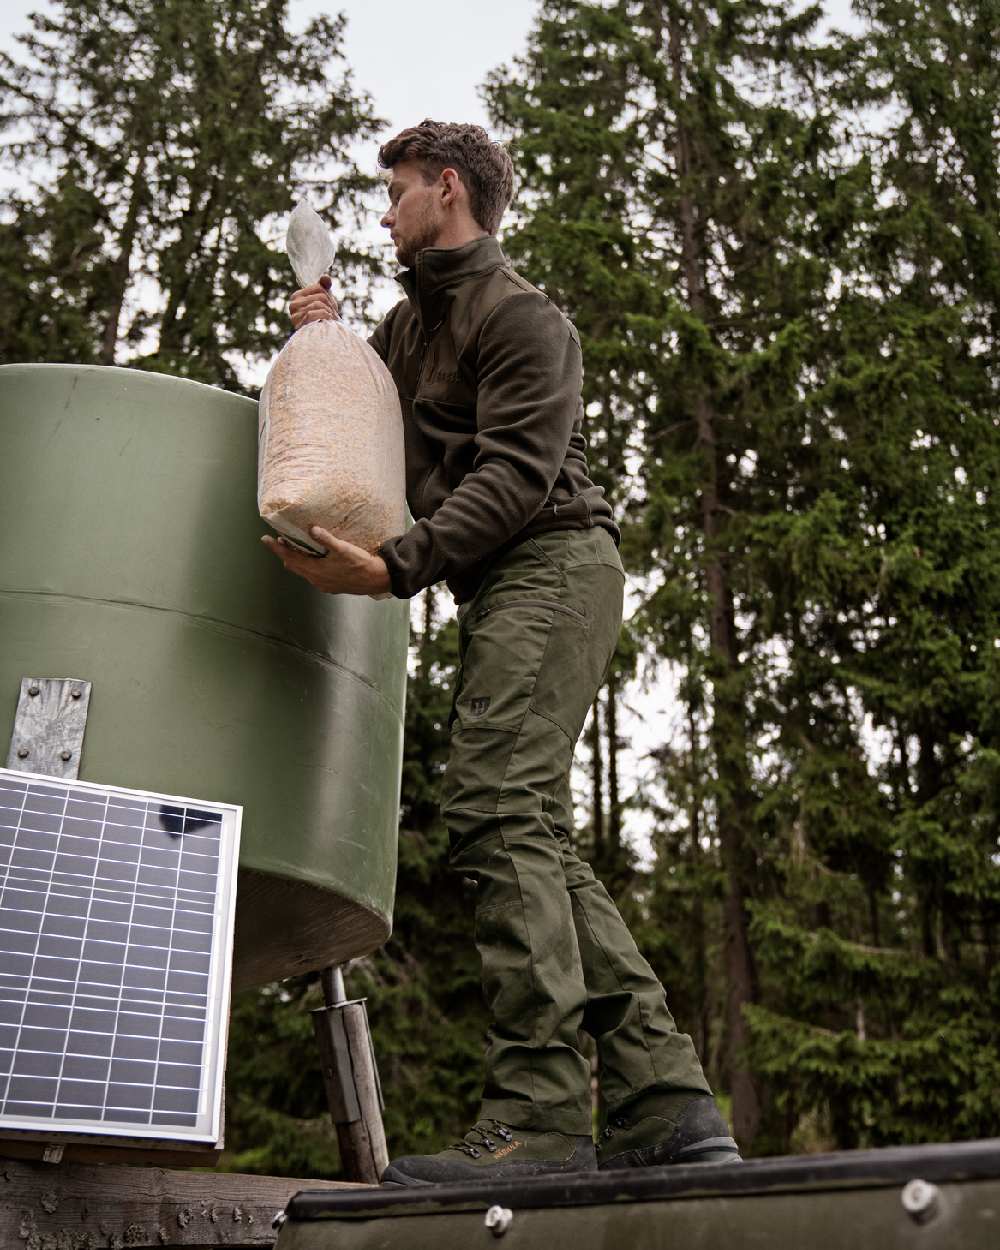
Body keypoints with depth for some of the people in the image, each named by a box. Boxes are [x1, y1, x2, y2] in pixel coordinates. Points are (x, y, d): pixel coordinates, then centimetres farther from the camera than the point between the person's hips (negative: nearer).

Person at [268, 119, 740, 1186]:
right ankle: (665, 1101, -1)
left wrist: (396, 567, -27)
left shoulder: (519, 315, -2)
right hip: (501, 587, 9)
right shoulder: (410, 320, 27)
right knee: (532, 838, 1)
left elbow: (517, 470, -15)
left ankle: (538, 1117, -23)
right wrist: (320, 340, 17)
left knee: (495, 808, -22)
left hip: (551, 562, -9)